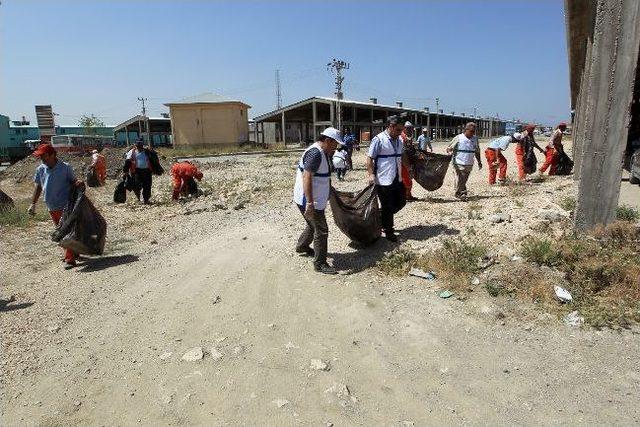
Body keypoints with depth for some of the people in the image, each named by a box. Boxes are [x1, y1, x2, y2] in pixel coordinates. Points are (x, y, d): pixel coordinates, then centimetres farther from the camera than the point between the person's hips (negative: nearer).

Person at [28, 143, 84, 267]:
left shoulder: (65, 168, -9)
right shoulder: (40, 169, 6)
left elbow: (74, 181, -1)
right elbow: (38, 187, 15)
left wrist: (79, 184, -26)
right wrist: (33, 204, 13)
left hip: (66, 206, -6)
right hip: (52, 208, 6)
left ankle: (70, 259, -3)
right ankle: (73, 253, 31)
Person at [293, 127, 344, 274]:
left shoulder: (322, 153, 11)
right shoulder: (315, 153, -22)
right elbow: (307, 177, -29)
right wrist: (310, 203, -32)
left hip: (315, 200, 11)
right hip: (310, 201, -11)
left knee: (314, 225, 27)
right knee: (321, 231, -4)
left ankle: (302, 246, 48)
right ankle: (320, 263, 6)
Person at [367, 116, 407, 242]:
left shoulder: (399, 140, 10)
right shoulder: (378, 140, -13)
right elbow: (370, 158, -14)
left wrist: (402, 174, 24)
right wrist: (371, 175, -23)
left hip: (397, 179, 8)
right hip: (383, 181, -7)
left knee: (401, 202, 15)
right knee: (387, 207, 3)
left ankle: (381, 216, 35)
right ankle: (388, 231, 21)